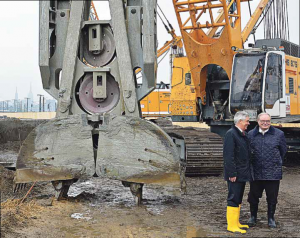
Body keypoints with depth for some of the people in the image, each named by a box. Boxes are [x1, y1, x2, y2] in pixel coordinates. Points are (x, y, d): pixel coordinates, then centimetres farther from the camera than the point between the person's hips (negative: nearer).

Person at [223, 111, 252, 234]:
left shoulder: (244, 134, 13)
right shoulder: (231, 134, -16)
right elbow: (228, 156, -20)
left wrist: (247, 171, 16)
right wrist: (232, 174, -22)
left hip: (243, 174, 9)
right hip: (235, 175, -9)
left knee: (238, 199, 16)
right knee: (233, 199, -4)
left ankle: (236, 222, 25)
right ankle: (232, 225, 2)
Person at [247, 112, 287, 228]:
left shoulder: (279, 134, 0)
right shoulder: (251, 134, 3)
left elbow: (283, 150, 11)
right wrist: (252, 163, 10)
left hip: (273, 173, -1)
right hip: (256, 172, 1)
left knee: (272, 198, 7)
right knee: (253, 196, 10)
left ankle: (271, 219, 23)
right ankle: (253, 217, 27)